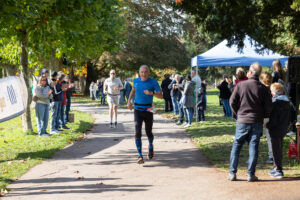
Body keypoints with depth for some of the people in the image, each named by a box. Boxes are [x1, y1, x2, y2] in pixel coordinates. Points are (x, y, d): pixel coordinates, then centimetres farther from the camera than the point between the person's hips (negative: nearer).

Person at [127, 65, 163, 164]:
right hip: (138, 110, 1)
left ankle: (151, 146, 43)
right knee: (138, 133, -12)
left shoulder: (153, 82, -6)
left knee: (148, 132, 10)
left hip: (148, 110, -1)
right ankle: (140, 155, -11)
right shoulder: (136, 81, 2)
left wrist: (151, 93, -27)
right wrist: (129, 100, 12)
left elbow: (160, 96, -9)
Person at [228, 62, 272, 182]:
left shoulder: (240, 85, -5)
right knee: (253, 147, 6)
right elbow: (269, 107, -4)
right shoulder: (263, 89, -3)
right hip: (257, 123, 0)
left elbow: (232, 102, -3)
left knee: (236, 146, 9)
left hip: (242, 122, 0)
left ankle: (232, 173, 9)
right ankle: (251, 174, 5)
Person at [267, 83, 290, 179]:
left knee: (276, 150, -3)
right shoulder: (287, 101, 7)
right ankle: (276, 168, 28)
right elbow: (288, 116, 14)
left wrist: (268, 125, -4)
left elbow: (273, 119, -20)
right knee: (279, 149, 18)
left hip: (275, 130, -8)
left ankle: (279, 171, -1)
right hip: (283, 129, 8)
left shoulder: (275, 102, -19)